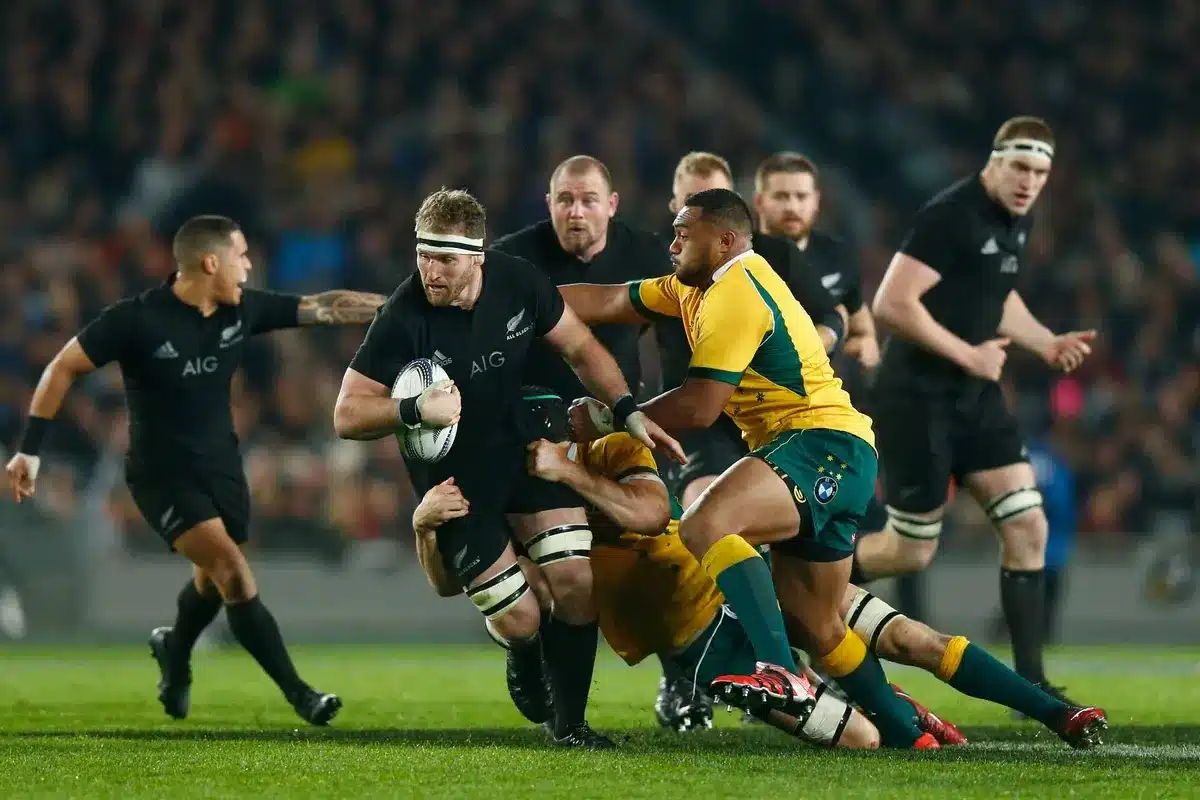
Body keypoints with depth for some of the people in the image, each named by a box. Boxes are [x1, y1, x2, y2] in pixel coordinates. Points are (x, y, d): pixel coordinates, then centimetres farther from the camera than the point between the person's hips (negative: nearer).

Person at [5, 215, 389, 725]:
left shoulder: (242, 310, -5)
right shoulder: (137, 320, -20)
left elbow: (323, 308, 0)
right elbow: (63, 369, -13)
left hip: (221, 468, 6)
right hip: (161, 476, -6)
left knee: (215, 580, 19)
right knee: (232, 569, -19)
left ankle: (175, 652, 51)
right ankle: (297, 693, -15)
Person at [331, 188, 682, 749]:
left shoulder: (517, 282, -14)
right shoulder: (403, 317, -25)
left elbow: (578, 347, 4)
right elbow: (348, 415, -20)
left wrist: (627, 410, -6)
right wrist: (415, 410, -36)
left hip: (523, 443, 3)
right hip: (451, 473, -3)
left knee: (576, 581, -11)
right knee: (518, 619, -9)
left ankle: (569, 723, 10)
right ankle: (524, 658, 32)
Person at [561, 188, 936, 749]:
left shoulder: (736, 294, -11)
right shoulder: (699, 287, 19)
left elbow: (699, 407, -17)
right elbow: (608, 303, 20)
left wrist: (609, 420, -6)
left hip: (824, 445, -11)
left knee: (706, 524, -34)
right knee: (819, 631, 16)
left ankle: (779, 676, -47)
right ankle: (909, 736, 28)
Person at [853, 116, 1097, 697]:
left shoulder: (1017, 222, 9)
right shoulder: (950, 216, -20)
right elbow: (892, 304, -25)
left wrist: (1048, 343, 10)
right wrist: (968, 354, -19)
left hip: (975, 397, 8)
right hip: (917, 399, -8)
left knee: (1027, 527, -3)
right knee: (913, 551, -1)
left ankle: (1031, 686, 2)